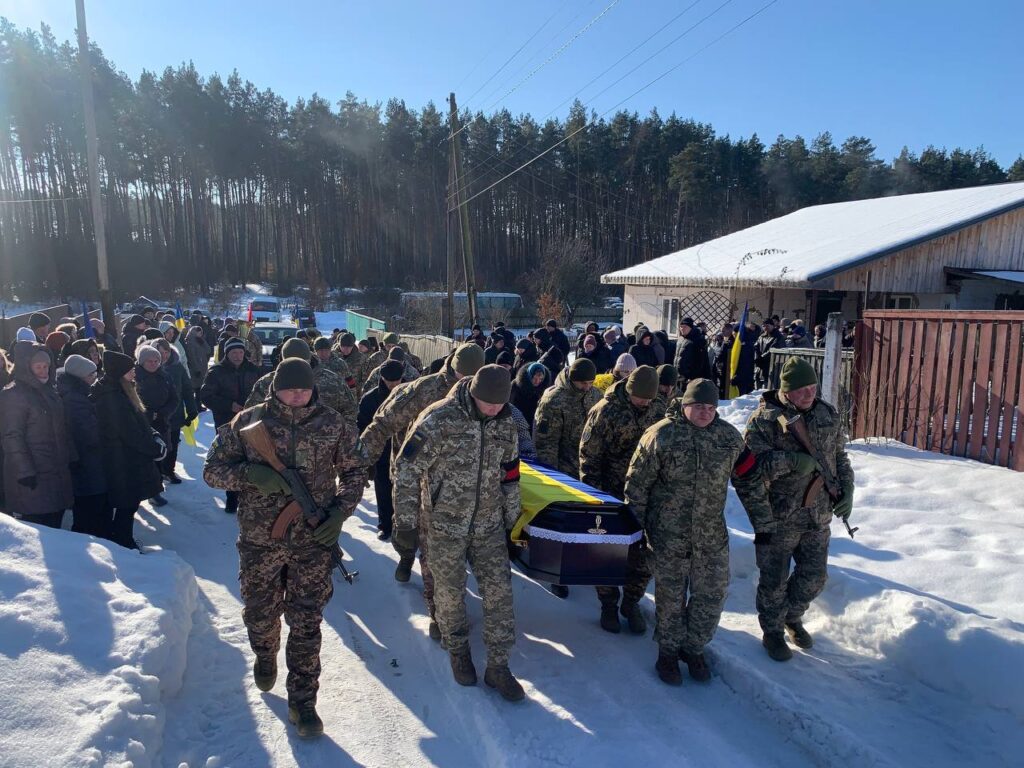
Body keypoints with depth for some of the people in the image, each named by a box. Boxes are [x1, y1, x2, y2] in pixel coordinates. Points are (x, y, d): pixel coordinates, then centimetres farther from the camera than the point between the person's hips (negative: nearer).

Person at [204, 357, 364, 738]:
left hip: (314, 540, -1)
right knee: (260, 613, 18)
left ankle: (302, 700, 20)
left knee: (306, 622, 4)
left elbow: (353, 471, 7)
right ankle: (265, 656, 52)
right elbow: (213, 469, -1)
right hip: (260, 539, 1)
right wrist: (252, 474, -20)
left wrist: (340, 511, -8)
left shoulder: (333, 424, -4)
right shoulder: (249, 422, -5)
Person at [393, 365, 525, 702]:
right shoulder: (439, 420, -19)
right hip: (445, 526, -4)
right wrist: (405, 522, -13)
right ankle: (458, 651, 36)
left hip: (489, 525, 4)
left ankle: (497, 666, 20)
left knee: (499, 592, 4)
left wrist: (511, 522, 14)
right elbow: (407, 470, -15)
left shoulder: (505, 424, -1)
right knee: (450, 594, 10)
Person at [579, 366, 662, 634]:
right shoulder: (605, 411, -13)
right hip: (611, 495, -3)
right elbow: (589, 454, -10)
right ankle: (608, 605, 26)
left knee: (642, 555, 8)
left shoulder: (657, 412, 1)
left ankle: (632, 602, 28)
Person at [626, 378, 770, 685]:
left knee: (712, 595, 10)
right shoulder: (660, 435, -11)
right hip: (668, 536, -3)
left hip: (712, 536, 3)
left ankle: (694, 648, 33)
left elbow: (749, 480, 9)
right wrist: (635, 527, -4)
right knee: (670, 596, 9)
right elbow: (637, 484, -6)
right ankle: (668, 651, 30)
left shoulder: (730, 437, 0)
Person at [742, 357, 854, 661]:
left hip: (819, 516, 5)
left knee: (814, 576, 16)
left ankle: (793, 617, 43)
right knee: (775, 580, 9)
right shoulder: (764, 418, -15)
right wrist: (792, 461, -30)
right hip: (778, 517, -5)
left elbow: (840, 457, 12)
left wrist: (847, 491, 1)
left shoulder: (828, 414, 2)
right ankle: (772, 631, 32)